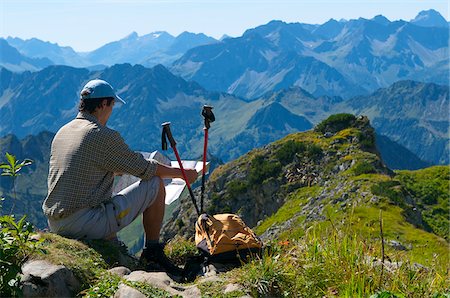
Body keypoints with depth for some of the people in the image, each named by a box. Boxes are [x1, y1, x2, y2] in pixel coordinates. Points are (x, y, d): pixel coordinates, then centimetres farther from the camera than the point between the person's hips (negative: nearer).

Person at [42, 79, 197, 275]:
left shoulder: (62, 132, 12)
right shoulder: (103, 136, -13)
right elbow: (144, 168, -5)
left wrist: (122, 167, 39)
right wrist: (182, 173, 9)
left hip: (55, 225, 9)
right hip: (86, 227, -8)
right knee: (155, 185, 1)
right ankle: (153, 254, 11)